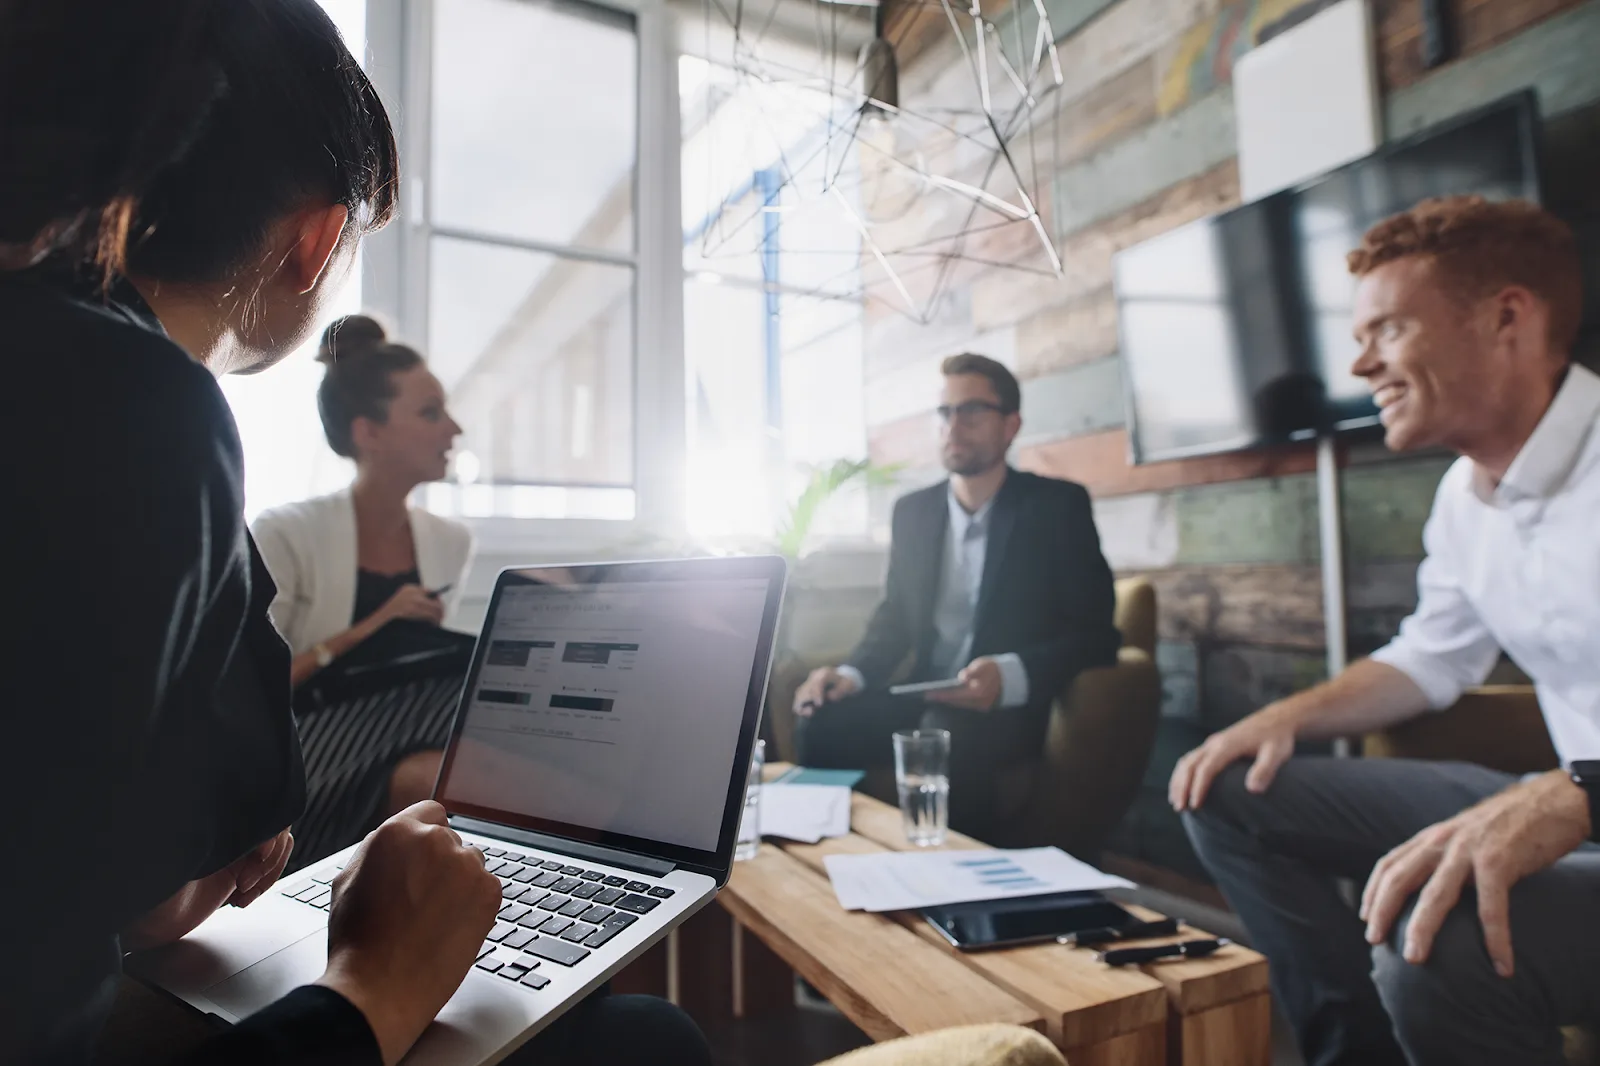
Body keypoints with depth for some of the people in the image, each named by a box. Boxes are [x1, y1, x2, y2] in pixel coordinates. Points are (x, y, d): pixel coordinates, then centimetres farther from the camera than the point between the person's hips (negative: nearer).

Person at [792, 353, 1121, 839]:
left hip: (1015, 706, -4)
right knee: (820, 723, -22)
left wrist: (1011, 676, -28)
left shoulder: (1059, 505, -3)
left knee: (946, 735, -36)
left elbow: (1096, 633, -9)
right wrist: (852, 674, -5)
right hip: (929, 700, 5)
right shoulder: (913, 510, 11)